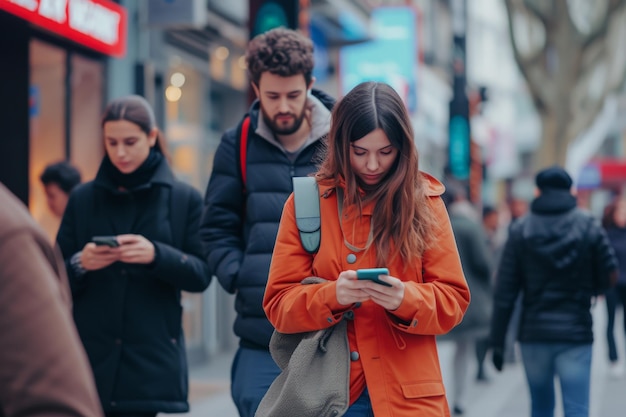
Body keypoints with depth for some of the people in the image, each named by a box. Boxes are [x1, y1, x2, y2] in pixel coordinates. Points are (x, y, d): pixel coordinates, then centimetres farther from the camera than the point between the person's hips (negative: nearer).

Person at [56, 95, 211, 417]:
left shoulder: (184, 199, 5)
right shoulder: (83, 198, 9)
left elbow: (201, 275, 0)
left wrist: (156, 255, -18)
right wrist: (80, 265, -13)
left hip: (151, 358, -1)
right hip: (90, 354, 2)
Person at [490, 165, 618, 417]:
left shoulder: (521, 230, 0)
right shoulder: (589, 227, -1)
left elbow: (504, 291, -3)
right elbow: (608, 276, -2)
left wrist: (497, 341, 0)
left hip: (534, 334, 2)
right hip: (576, 333, -2)